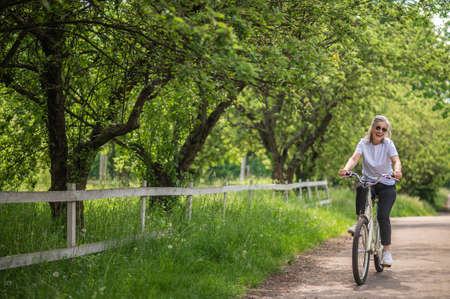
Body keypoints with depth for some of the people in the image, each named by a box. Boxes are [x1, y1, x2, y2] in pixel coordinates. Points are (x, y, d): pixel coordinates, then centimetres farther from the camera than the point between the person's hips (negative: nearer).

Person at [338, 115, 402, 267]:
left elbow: (396, 160, -25)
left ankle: (387, 250, -3)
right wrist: (346, 169, -44)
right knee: (360, 188, -36)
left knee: (382, 216, -16)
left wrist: (397, 171, -49)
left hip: (386, 186, -1)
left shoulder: (388, 144, -9)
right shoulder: (364, 143, -6)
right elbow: (355, 158, -22)